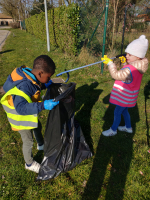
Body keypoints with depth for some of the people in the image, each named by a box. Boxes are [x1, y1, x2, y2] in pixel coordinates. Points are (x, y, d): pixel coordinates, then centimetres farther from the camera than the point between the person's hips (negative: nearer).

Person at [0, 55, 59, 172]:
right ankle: (30, 164, 40)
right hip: (21, 117, -9)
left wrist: (43, 86, -7)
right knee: (28, 141, 11)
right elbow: (21, 108, -45)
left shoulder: (29, 75, -12)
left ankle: (41, 145, 62)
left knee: (38, 127, 30)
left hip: (30, 114, 9)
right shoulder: (24, 86, -38)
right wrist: (43, 105, -51)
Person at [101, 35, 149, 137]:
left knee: (117, 112, 7)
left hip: (125, 96, -10)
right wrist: (125, 62, 4)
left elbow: (116, 75, -26)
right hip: (127, 95, 10)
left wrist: (110, 63, -20)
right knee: (124, 111, 25)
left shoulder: (130, 70, -32)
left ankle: (113, 130, 27)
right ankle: (128, 127, 44)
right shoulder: (138, 66, -1)